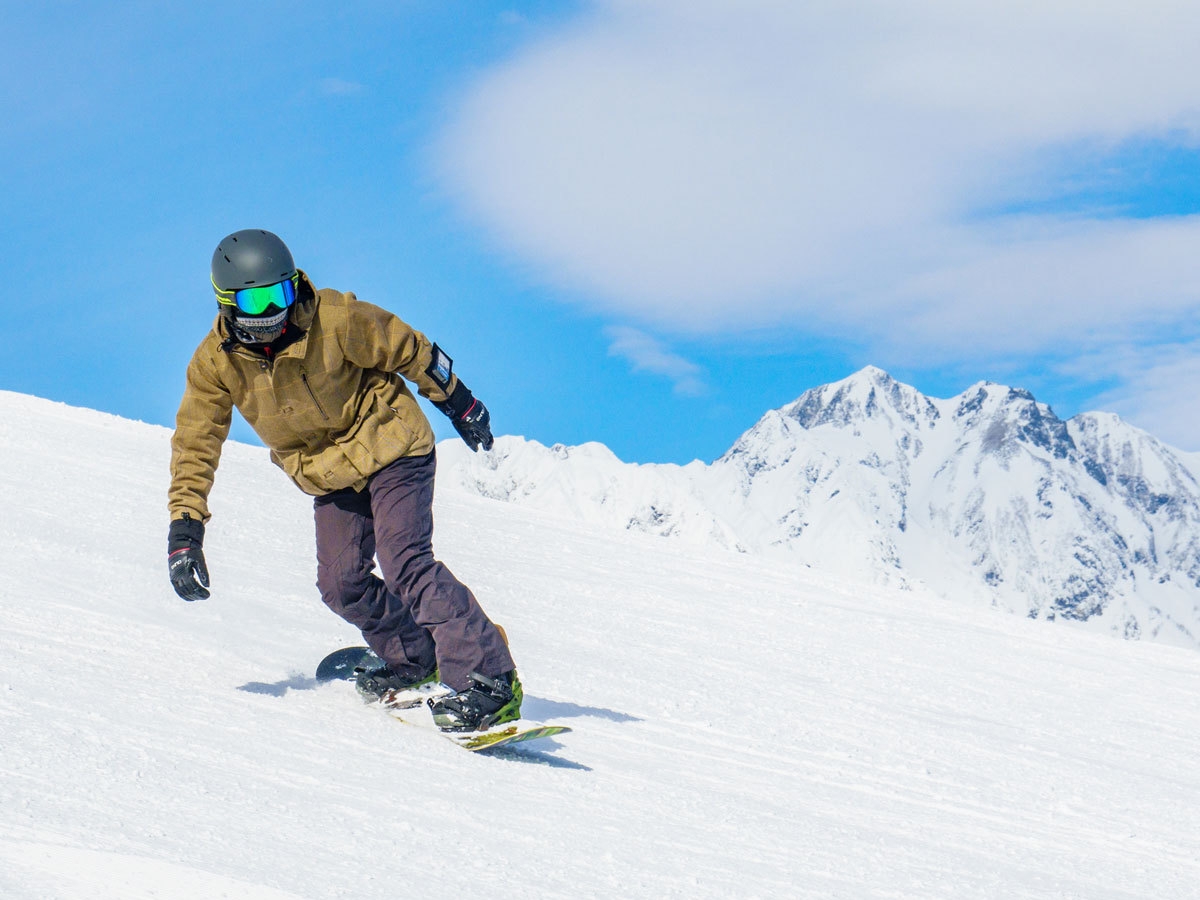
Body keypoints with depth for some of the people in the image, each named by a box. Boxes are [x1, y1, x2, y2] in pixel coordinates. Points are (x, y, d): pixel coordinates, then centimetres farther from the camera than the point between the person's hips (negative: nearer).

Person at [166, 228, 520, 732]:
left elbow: (410, 351, -7)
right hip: (330, 476, 5)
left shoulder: (336, 319, -22)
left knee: (406, 562, -20)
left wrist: (460, 405, 5)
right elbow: (195, 446, -6)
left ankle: (489, 682, -21)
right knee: (341, 584, -7)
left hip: (392, 448, -5)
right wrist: (184, 530, -14)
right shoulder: (216, 363, -12)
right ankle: (415, 661, 17)